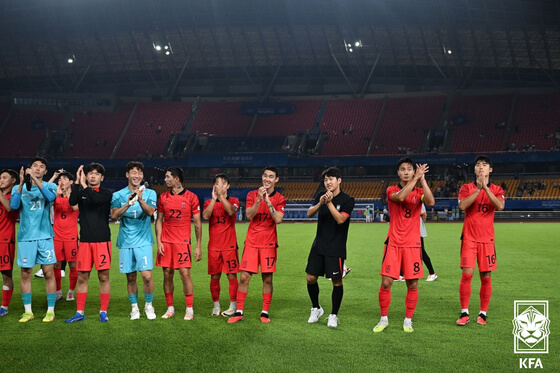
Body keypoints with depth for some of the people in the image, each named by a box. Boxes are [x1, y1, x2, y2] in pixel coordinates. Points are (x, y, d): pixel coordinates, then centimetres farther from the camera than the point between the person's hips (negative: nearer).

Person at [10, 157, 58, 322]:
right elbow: (13, 205, -10)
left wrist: (35, 180, -26)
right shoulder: (18, 188, 7)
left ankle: (50, 311, 8)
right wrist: (22, 183, -19)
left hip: (45, 236, -1)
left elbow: (51, 197, -18)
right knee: (25, 274, 4)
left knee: (48, 273, -1)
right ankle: (27, 311, 14)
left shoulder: (49, 186, 5)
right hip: (26, 236, 1)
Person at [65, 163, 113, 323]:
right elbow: (72, 202, -13)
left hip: (102, 241, -2)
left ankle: (103, 312, 10)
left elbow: (97, 200, -20)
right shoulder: (81, 192, 9)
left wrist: (84, 186, -15)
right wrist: (77, 182, -18)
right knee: (82, 278, 5)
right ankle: (80, 312, 14)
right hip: (85, 241, 2)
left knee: (103, 277, 1)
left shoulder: (107, 193, 3)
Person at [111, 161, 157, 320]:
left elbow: (150, 211, -13)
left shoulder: (149, 193, 3)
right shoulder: (118, 195, 5)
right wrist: (129, 203, -24)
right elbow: (114, 215, -10)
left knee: (147, 276, -9)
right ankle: (134, 307, 22)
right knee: (130, 277, 7)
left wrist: (140, 200, -31)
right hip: (125, 241, 1)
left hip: (143, 241, -1)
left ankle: (149, 305, 11)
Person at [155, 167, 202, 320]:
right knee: (167, 274, 4)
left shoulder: (191, 197, -1)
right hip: (166, 242, 3)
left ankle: (189, 309, 2)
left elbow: (197, 223, 1)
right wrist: (158, 242, 0)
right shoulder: (163, 197, 8)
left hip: (182, 241, -3)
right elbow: (159, 220, 12)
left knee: (185, 273, -9)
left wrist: (198, 246, -2)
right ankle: (170, 309, 14)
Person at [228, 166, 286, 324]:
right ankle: (239, 312, 5)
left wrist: (267, 200, -19)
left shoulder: (279, 199, 1)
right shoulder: (252, 195, 5)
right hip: (252, 242, 1)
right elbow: (249, 215, -9)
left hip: (269, 243, -1)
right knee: (244, 277, -2)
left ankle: (265, 312, 12)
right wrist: (259, 199, -21)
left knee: (267, 279, 1)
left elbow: (278, 219, -14)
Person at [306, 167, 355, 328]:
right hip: (318, 246, 5)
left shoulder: (347, 200, -5)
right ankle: (316, 308, 25)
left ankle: (334, 315, 12)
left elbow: (340, 219, -19)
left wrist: (329, 202, -23)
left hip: (336, 248, -4)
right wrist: (320, 203, -22)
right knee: (311, 278, 4)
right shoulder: (321, 197, 9)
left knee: (337, 281, -2)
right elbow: (309, 213, -5)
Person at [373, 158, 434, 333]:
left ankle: (408, 321, 16)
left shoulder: (419, 192, 7)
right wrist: (416, 178, -21)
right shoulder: (392, 190, 2)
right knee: (386, 282, -4)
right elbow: (400, 196, -22)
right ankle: (384, 319, 11)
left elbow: (431, 202, -16)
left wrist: (422, 180, -16)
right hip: (393, 244, -1)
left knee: (412, 284, 1)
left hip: (413, 244, 1)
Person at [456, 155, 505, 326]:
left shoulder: (496, 190, 6)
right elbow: (462, 205, -15)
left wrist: (485, 187, -19)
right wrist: (478, 189, -18)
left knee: (486, 277, 2)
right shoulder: (467, 188, 4)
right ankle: (464, 313, -1)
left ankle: (483, 314, 13)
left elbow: (500, 206, -15)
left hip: (487, 239, 1)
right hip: (469, 238, -1)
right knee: (467, 274, -10)